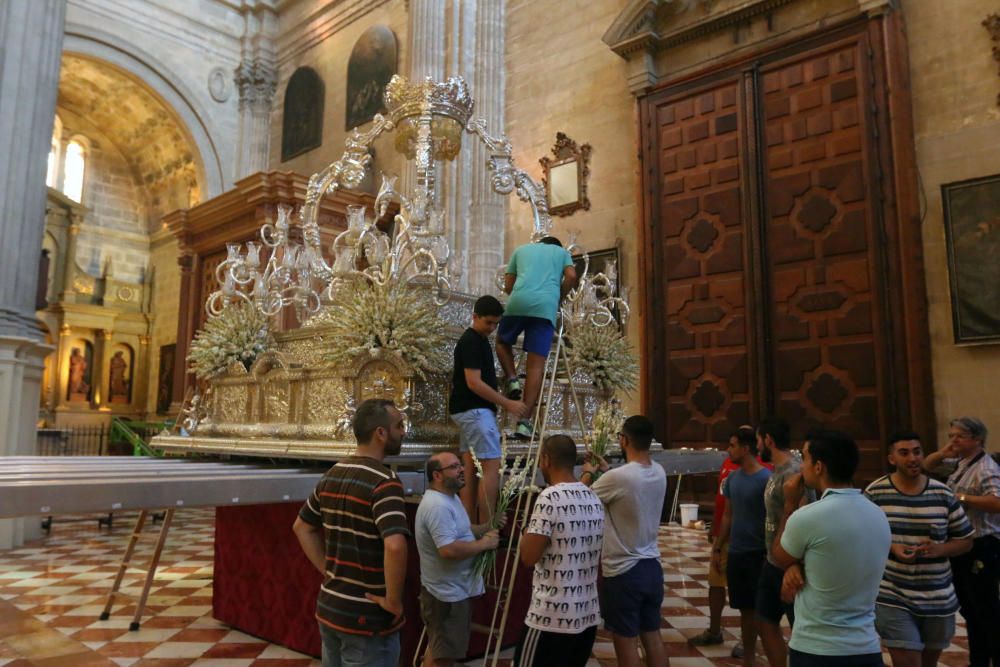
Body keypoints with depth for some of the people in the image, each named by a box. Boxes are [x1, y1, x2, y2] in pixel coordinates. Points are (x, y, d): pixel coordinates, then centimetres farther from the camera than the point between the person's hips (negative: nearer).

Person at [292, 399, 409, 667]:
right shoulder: (383, 481, -21)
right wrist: (394, 601, -21)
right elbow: (395, 546, -35)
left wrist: (328, 572, 12)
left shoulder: (332, 475, 4)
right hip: (367, 617, -7)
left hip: (329, 608, 8)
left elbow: (302, 527, 16)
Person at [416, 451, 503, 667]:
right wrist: (484, 543, -22)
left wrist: (488, 528, 4)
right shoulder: (438, 505, -26)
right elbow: (449, 550, -34)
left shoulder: (449, 498, 9)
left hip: (451, 589, 10)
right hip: (447, 593, -10)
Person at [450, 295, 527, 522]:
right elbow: (474, 383, -21)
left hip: (468, 411, 10)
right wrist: (508, 404, -20)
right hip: (474, 410, -10)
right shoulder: (471, 342, -14)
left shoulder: (479, 340, 17)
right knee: (492, 466, -11)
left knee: (470, 468, 9)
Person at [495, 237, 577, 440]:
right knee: (536, 365, -2)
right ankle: (524, 422, -8)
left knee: (502, 341, 27)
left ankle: (512, 380, 4)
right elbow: (571, 277, 9)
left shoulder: (521, 249, 30)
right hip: (546, 306, -1)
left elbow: (507, 285, 22)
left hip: (518, 302, 1)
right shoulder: (562, 251, 28)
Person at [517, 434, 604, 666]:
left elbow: (529, 557, -17)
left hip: (552, 617, -7)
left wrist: (527, 531, 1)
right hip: (588, 614, 7)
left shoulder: (550, 498, -16)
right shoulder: (595, 500, 8)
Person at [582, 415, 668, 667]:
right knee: (652, 636, 18)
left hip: (623, 572, -7)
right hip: (652, 567, 7)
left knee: (625, 641, 6)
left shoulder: (617, 478, -23)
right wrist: (605, 470, 20)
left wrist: (589, 473, 12)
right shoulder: (659, 473, 0)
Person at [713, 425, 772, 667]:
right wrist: (718, 547, 13)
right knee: (746, 609, 15)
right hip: (736, 553, 6)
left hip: (758, 554, -6)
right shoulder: (732, 478, 6)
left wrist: (770, 555, -15)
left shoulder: (766, 479, -15)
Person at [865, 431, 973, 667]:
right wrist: (890, 548, -19)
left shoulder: (943, 494, -2)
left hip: (938, 598, 4)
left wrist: (938, 549, -14)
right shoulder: (875, 492, -9)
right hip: (893, 597, -3)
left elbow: (965, 540, 6)